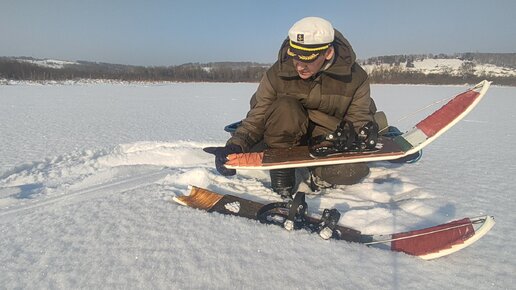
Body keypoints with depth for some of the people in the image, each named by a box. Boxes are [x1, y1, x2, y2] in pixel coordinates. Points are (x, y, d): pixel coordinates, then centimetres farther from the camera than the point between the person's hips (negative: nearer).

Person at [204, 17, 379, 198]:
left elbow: (360, 122, -7)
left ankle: (318, 170, 5)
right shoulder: (277, 74, -17)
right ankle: (281, 165, -12)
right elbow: (256, 118, -14)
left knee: (353, 170, -30)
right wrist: (235, 146, -30)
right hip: (288, 135, 0)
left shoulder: (355, 77, -14)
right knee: (284, 107, -33)